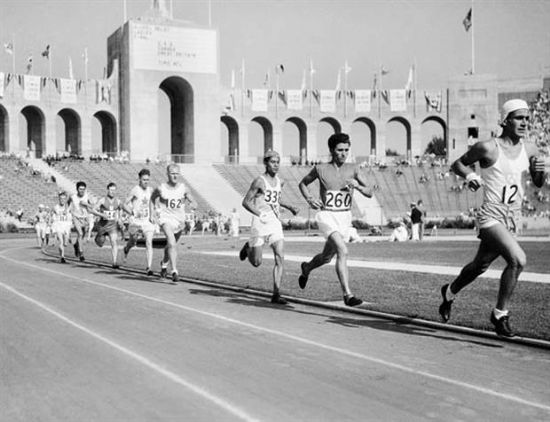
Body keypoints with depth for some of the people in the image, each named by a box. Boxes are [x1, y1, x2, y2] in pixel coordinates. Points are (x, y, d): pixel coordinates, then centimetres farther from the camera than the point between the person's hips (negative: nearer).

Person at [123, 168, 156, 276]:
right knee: (133, 242, 15)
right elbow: (125, 205, -9)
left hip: (147, 220, 3)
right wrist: (133, 212, -23)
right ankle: (126, 250, 53)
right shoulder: (135, 190, -9)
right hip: (135, 221, -3)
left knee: (149, 243, -13)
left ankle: (149, 268, -16)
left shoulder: (150, 190, 5)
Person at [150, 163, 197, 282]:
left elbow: (194, 203, -2)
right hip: (166, 219, -3)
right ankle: (174, 271, -24)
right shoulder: (161, 188, -6)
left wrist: (192, 204, -26)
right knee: (172, 244, -24)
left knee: (171, 245, 21)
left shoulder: (183, 188, -4)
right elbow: (153, 198, 13)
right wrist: (153, 213, 6)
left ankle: (164, 263, 50)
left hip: (179, 220, 3)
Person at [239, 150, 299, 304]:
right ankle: (248, 247, 36)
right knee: (257, 262, 2)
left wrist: (290, 207, 18)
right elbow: (245, 202, -6)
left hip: (275, 223, 5)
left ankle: (276, 294, -6)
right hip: (260, 222, -5)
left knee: (280, 259, -9)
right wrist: (260, 214, -18)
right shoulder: (259, 181, -8)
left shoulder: (280, 182, 11)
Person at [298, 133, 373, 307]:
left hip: (345, 217, 4)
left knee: (326, 257, 19)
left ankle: (307, 268, 52)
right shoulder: (320, 169, -3)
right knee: (343, 251, -26)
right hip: (327, 215, -4)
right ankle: (347, 295, -23)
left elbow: (369, 193, -2)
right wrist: (309, 199, -4)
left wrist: (358, 186, -22)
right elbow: (303, 183, 13)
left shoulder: (353, 169, 1)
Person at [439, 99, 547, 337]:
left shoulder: (529, 150, 6)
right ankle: (500, 314, -6)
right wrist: (469, 175, -17)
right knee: (518, 260, -24)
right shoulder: (488, 148, -10)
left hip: (513, 218, 7)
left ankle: (450, 292, 47)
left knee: (480, 265, 19)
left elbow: (538, 184, 16)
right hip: (491, 216, -7)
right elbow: (458, 164, 2)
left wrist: (540, 172, -5)